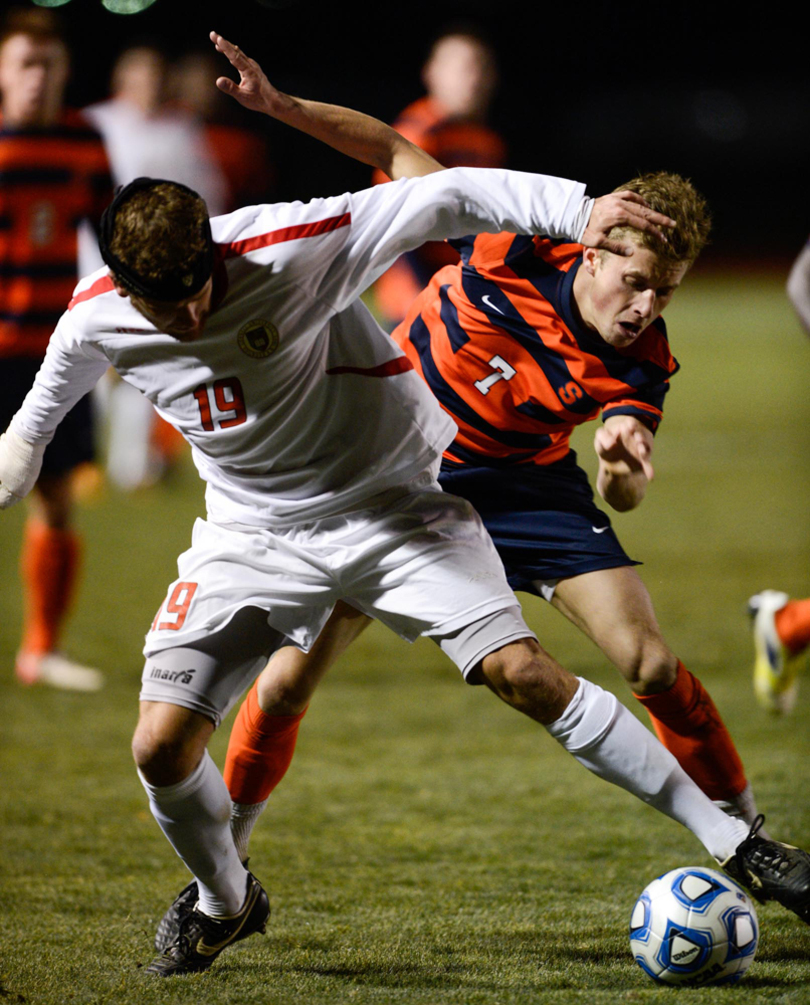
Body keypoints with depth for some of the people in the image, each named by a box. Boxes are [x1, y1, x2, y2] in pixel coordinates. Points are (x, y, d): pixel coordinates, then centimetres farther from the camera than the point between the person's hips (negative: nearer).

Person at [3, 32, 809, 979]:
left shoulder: (286, 246, -27)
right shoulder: (93, 322, -15)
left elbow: (450, 197, -25)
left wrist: (582, 207, -37)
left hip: (391, 498, -3)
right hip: (254, 531, 3)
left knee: (519, 670, -20)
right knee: (161, 745, -11)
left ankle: (730, 839, -13)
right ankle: (225, 902, 21)